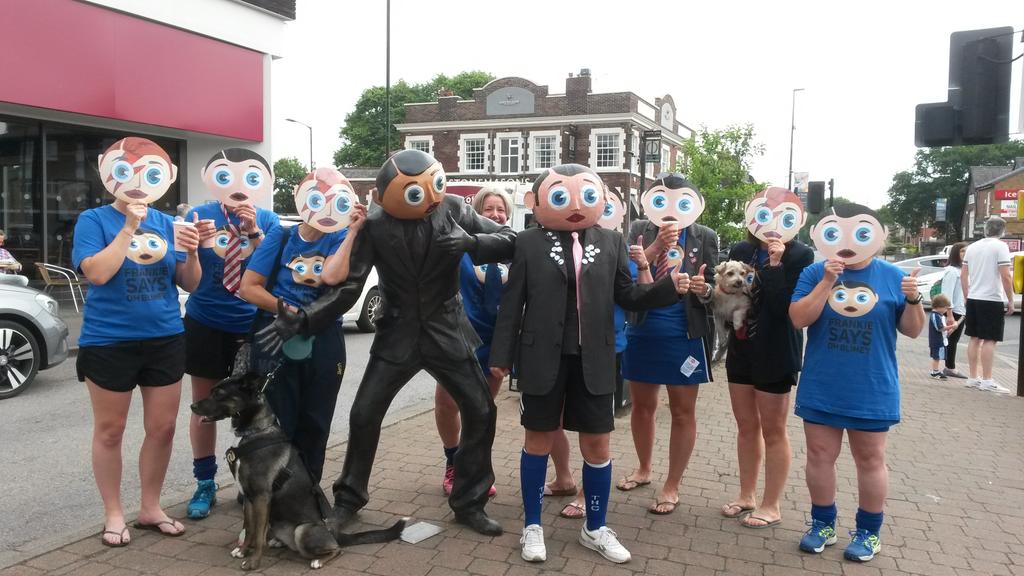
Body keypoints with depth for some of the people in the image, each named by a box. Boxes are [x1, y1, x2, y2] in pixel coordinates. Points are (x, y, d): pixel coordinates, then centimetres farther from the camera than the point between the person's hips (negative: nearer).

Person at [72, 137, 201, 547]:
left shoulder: (166, 223, 6)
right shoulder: (94, 220, -4)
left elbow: (189, 284, 5)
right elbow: (97, 273, -19)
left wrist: (191, 254, -14)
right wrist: (129, 227, -19)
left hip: (165, 340, 4)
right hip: (109, 342, -4)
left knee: (162, 428, 9)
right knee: (109, 430, 8)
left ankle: (150, 508, 26)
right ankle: (113, 514, 23)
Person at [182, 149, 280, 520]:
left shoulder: (267, 220, 0)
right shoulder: (199, 215, -2)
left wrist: (254, 232, -22)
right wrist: (194, 244, -25)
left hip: (252, 327, 0)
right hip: (205, 325, 0)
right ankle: (205, 484, 20)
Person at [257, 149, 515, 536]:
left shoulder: (452, 209, -8)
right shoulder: (375, 225, -11)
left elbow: (511, 241, -6)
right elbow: (348, 286, -11)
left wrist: (471, 243, -25)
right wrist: (301, 318, -24)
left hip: (447, 333, 1)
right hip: (398, 334, -1)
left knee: (480, 413, 0)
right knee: (364, 416, -1)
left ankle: (469, 504, 19)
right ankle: (349, 498, 23)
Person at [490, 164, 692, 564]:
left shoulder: (611, 243, 4)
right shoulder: (528, 243, -2)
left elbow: (627, 297, 6)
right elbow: (512, 303, -1)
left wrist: (670, 287, -10)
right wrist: (502, 356, -4)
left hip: (593, 360, 2)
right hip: (543, 358, -2)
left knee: (597, 443, 9)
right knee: (539, 440, 10)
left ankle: (595, 528, 28)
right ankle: (532, 526, 26)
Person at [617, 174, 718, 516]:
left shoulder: (705, 237, -2)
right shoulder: (640, 231, 0)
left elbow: (715, 287, -2)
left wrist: (704, 289, -24)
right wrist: (657, 246, -24)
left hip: (685, 336, -2)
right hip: (642, 333, 2)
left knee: (682, 411, 7)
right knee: (642, 405, 16)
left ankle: (672, 486, 21)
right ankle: (644, 469, 37)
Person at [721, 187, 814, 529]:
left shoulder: (800, 256, -11)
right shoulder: (741, 251, 4)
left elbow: (786, 306, -20)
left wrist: (776, 264, -24)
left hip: (775, 354, -5)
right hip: (741, 350, 6)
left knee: (773, 431, 6)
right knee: (746, 427, 16)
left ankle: (771, 505, 19)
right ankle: (746, 496, 30)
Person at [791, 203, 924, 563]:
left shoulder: (892, 276, 0)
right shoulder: (815, 273, -1)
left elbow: (912, 330, 3)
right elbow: (798, 319, -12)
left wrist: (914, 300, -16)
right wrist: (827, 282, -20)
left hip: (872, 391, 0)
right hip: (821, 390, 1)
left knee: (870, 459, 10)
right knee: (820, 456, 9)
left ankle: (869, 532, 27)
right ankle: (822, 524, 27)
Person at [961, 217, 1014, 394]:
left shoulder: (972, 247, 10)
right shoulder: (1000, 246, -9)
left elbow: (963, 276, 12)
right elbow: (1005, 276, -15)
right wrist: (1010, 301, -7)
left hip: (973, 299, 6)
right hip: (992, 300, -6)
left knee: (975, 339, 9)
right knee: (989, 341, -4)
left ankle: (973, 378, 13)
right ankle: (987, 381, -4)